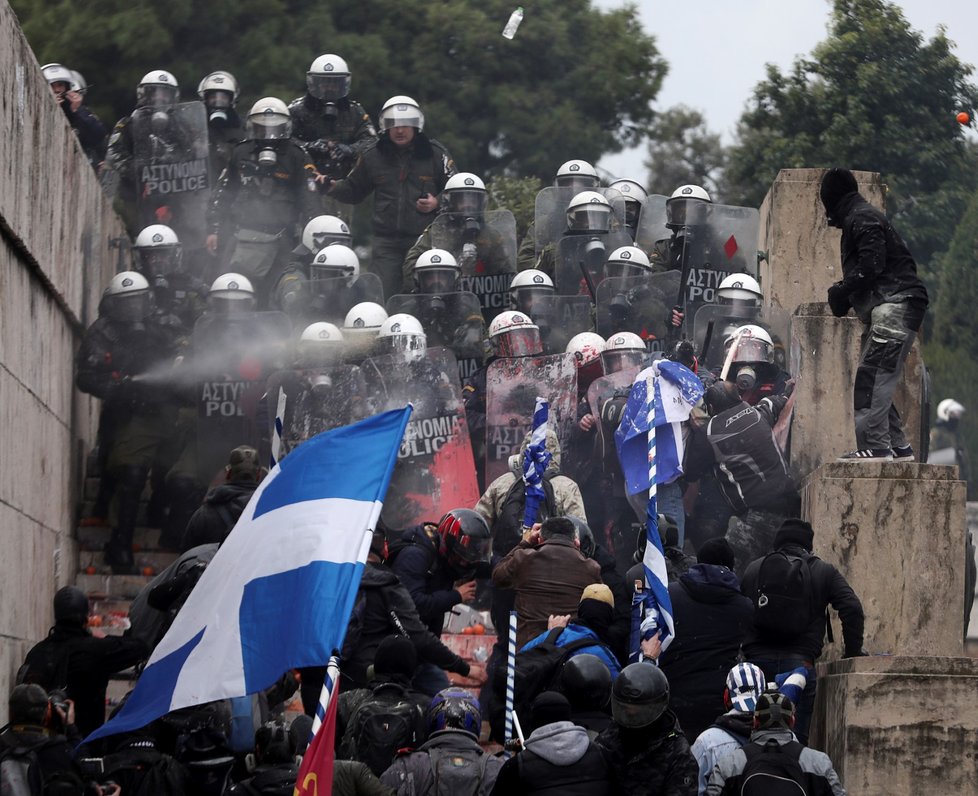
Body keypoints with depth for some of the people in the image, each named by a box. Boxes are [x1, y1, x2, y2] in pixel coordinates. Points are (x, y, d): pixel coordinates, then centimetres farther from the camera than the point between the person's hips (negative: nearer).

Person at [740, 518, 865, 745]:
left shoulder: (753, 569, 15)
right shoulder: (824, 572, 8)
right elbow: (852, 609, -1)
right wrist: (852, 653, 6)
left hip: (757, 658, 2)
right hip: (799, 661, -2)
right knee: (796, 736, -4)